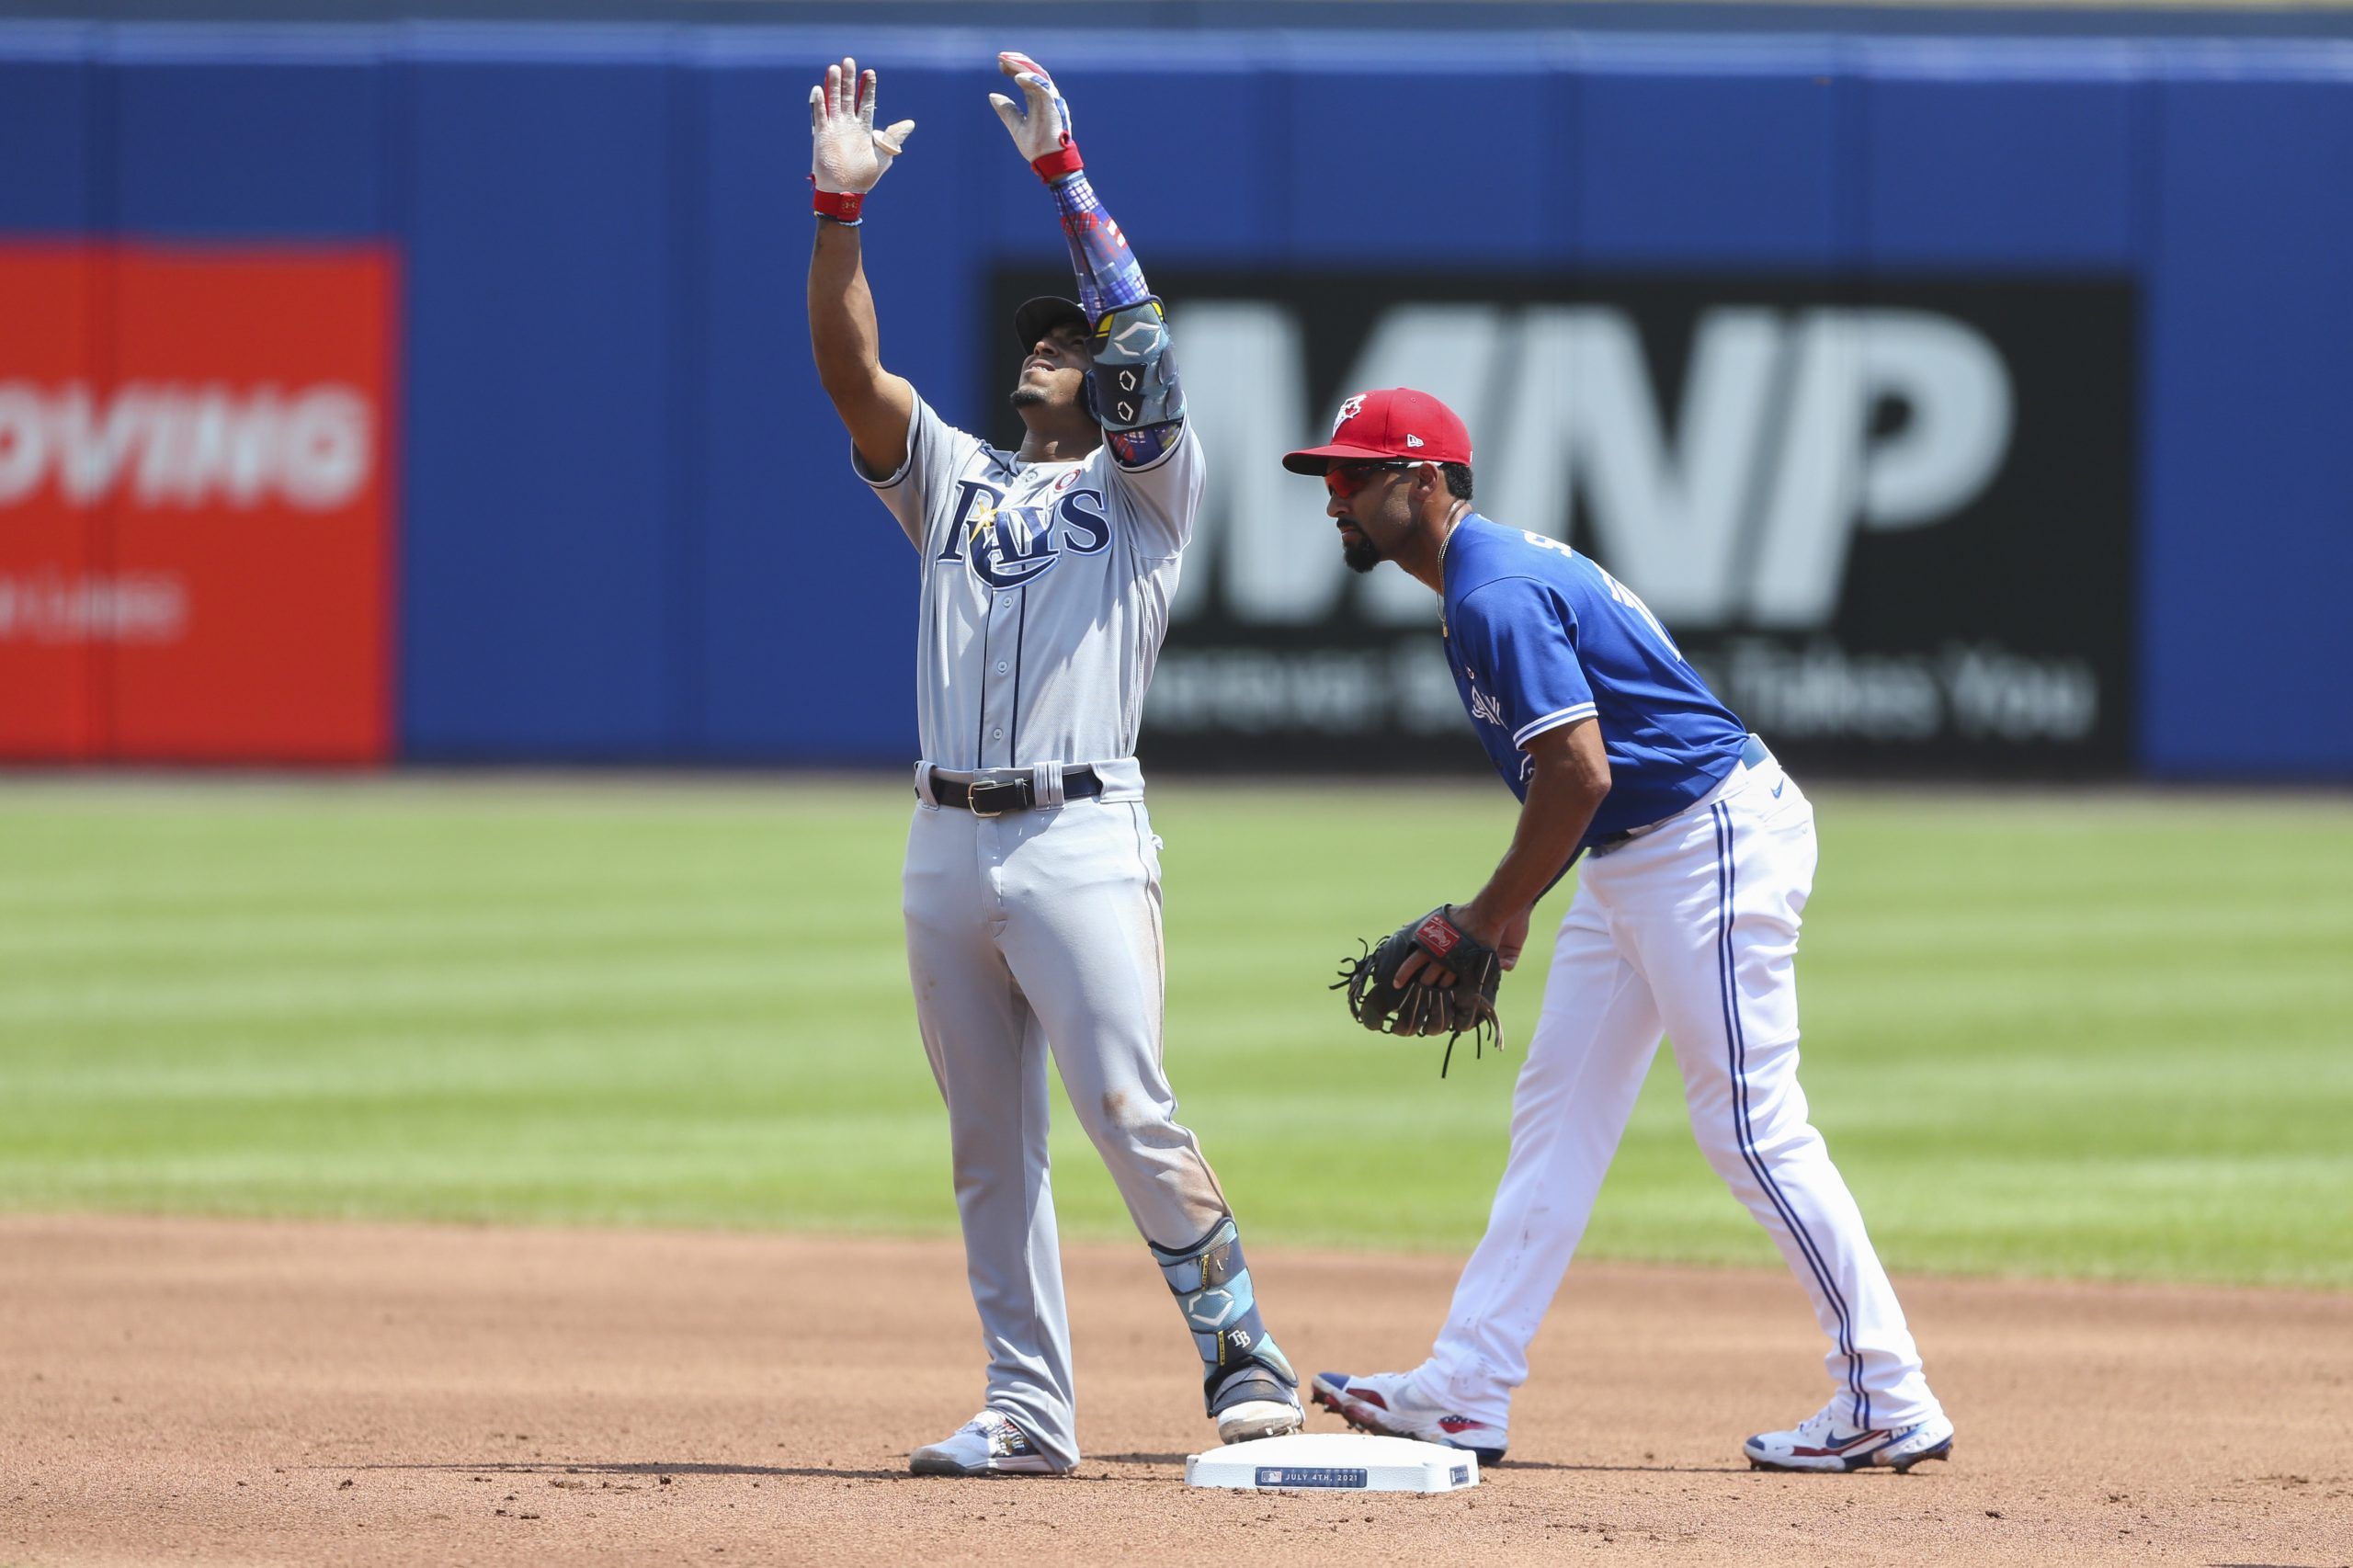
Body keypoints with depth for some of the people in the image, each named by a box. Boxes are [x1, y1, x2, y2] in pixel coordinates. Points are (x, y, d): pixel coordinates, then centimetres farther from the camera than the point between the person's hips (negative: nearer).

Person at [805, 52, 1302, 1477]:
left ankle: (1247, 1362, -5)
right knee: (991, 1149, 6)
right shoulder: (953, 478, 19)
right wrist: (839, 207, -7)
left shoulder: (1150, 487, 6)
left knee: (1133, 1120, -13)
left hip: (1083, 837, -5)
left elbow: (1142, 334, -10)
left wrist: (1061, 168, -14)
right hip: (947, 843, 5)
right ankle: (1030, 1413, 10)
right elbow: (851, 369, 5)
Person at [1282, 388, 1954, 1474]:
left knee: (1750, 1124, -9)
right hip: (1633, 858, 11)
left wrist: (1496, 917, -12)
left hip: (1713, 841, -11)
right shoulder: (1490, 581, 15)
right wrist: (1499, 917, 13)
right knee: (1559, 1110, 10)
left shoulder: (1497, 595, -17)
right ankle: (1464, 1393, 11)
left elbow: (1578, 775, -24)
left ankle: (1890, 1402, -5)